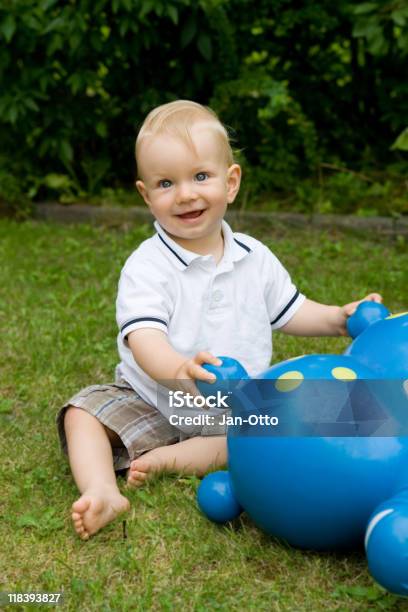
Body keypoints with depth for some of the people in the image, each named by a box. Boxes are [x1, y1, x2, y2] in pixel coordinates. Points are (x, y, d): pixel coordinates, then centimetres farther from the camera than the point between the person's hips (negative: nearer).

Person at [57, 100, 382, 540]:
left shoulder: (254, 258, -1)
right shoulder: (146, 267, -17)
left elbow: (288, 312, 14)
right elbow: (143, 336, -31)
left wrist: (338, 317, -2)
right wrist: (177, 370, -52)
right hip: (152, 404, -2)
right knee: (84, 414, -17)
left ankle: (171, 459, -21)